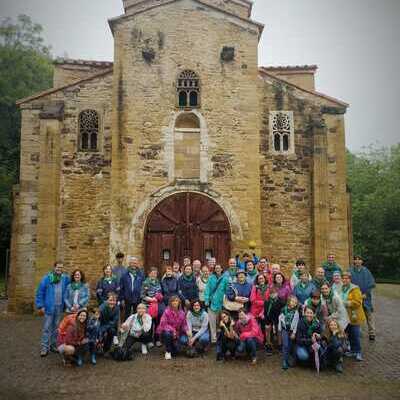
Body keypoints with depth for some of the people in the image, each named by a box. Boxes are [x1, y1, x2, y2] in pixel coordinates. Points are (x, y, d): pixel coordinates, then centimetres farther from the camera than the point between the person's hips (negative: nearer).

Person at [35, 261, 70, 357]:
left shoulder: (65, 278, 3)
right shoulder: (47, 278, -7)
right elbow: (40, 292, -6)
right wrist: (40, 306, -8)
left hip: (60, 308, 3)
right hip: (49, 307, -3)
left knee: (56, 327, 13)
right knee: (47, 328, 1)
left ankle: (53, 345, 25)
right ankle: (44, 347, 9)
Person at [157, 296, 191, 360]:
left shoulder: (182, 313, -4)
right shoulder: (167, 311, -17)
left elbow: (184, 324, 2)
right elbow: (163, 324, -21)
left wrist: (187, 331, -18)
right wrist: (172, 330, -31)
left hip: (176, 334, 4)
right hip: (165, 332, -4)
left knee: (184, 340, -20)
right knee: (168, 334, -37)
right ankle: (168, 351, -10)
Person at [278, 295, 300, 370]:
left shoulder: (296, 312, -4)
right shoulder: (284, 309, -4)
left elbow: (296, 323, -3)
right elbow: (280, 319, 2)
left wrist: (294, 333, -5)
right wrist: (279, 329, 4)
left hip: (292, 331, 1)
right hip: (285, 329, -1)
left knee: (290, 346, 7)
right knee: (285, 345, -9)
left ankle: (288, 360, 19)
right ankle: (285, 362, -5)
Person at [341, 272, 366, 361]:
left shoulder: (355, 289, -12)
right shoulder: (342, 288, 10)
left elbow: (358, 302, -20)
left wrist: (346, 303, -23)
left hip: (354, 316, -6)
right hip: (346, 316, 7)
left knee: (355, 335, -4)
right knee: (350, 334, 13)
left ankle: (358, 352, 8)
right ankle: (353, 350, 25)